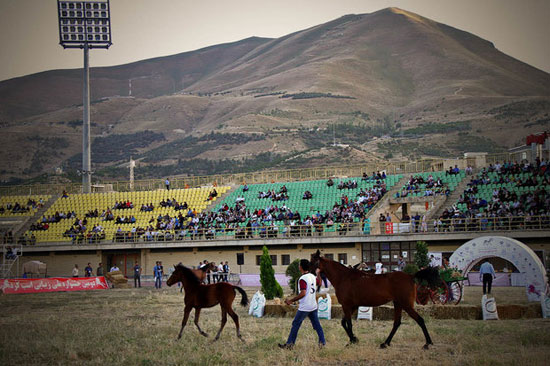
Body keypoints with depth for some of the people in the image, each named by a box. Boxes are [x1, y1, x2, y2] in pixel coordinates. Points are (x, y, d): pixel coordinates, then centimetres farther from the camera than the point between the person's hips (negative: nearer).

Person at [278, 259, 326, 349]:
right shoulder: (313, 277, 6)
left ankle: (290, 344, 7)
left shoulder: (302, 279, -18)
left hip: (304, 307, -7)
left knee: (296, 324, 3)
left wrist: (291, 300, -21)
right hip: (313, 306, 7)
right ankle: (322, 341, 9)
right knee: (316, 324, 12)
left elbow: (303, 293, -27)